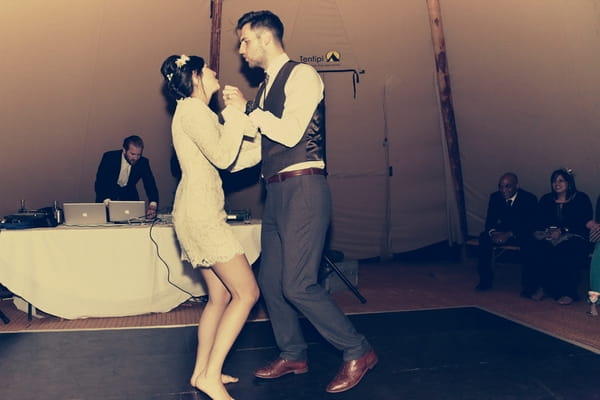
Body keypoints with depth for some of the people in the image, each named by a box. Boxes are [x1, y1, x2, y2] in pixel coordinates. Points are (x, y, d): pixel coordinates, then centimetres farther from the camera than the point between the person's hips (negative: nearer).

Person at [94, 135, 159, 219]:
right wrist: (107, 201, -43)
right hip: (108, 193, -1)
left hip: (129, 196, 2)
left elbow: (150, 185, -19)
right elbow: (99, 183, -24)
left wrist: (153, 205, -39)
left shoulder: (143, 162, -15)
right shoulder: (109, 157, -21)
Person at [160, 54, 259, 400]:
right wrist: (235, 111, -10)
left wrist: (236, 114, 18)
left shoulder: (198, 112, 22)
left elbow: (222, 155, 19)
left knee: (221, 296, 13)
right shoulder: (192, 109, -9)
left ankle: (201, 372, 21)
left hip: (201, 212, 10)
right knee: (247, 292, -8)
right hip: (200, 213, -10)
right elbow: (223, 156, -20)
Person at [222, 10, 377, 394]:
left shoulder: (302, 74, -5)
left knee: (298, 284, -11)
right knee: (270, 281, 11)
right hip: (277, 193, 9)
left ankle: (358, 351, 7)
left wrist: (248, 108, -8)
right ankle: (293, 355, 29)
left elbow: (291, 133, -17)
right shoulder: (266, 87, 19)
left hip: (303, 189, -9)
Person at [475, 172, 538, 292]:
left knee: (528, 242, -36)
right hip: (502, 232, 3)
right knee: (484, 238, -25)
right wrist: (493, 232, -26)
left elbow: (530, 225, -19)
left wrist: (509, 234, -33)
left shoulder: (530, 198, -13)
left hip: (523, 234, -3)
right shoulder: (495, 197, -2)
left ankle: (528, 283, -21)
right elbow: (490, 221, -1)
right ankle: (486, 280, -16)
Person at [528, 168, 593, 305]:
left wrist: (562, 232, -17)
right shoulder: (546, 199, 16)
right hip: (551, 237, 3)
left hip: (574, 238, -3)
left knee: (564, 252, -36)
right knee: (538, 247, -31)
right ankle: (541, 287, -23)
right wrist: (548, 231, -15)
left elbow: (585, 223, -5)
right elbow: (539, 222, 8)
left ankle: (568, 293, -25)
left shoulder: (581, 199, 6)